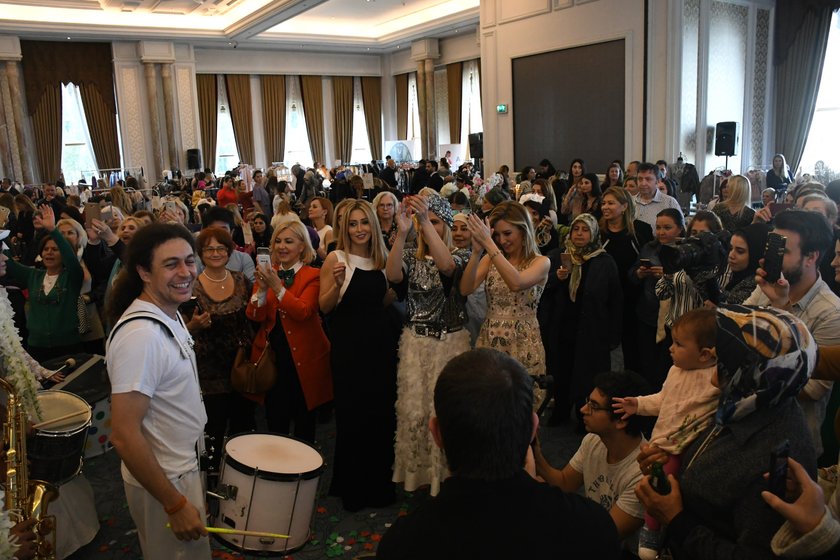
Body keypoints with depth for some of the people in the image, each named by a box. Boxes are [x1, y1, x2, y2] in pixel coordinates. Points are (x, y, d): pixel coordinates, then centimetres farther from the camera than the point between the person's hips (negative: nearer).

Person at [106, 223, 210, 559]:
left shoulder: (170, 314, 0)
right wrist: (175, 504, -23)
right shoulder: (140, 335, -29)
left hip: (182, 467, 9)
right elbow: (124, 435, -29)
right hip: (162, 481, -9)